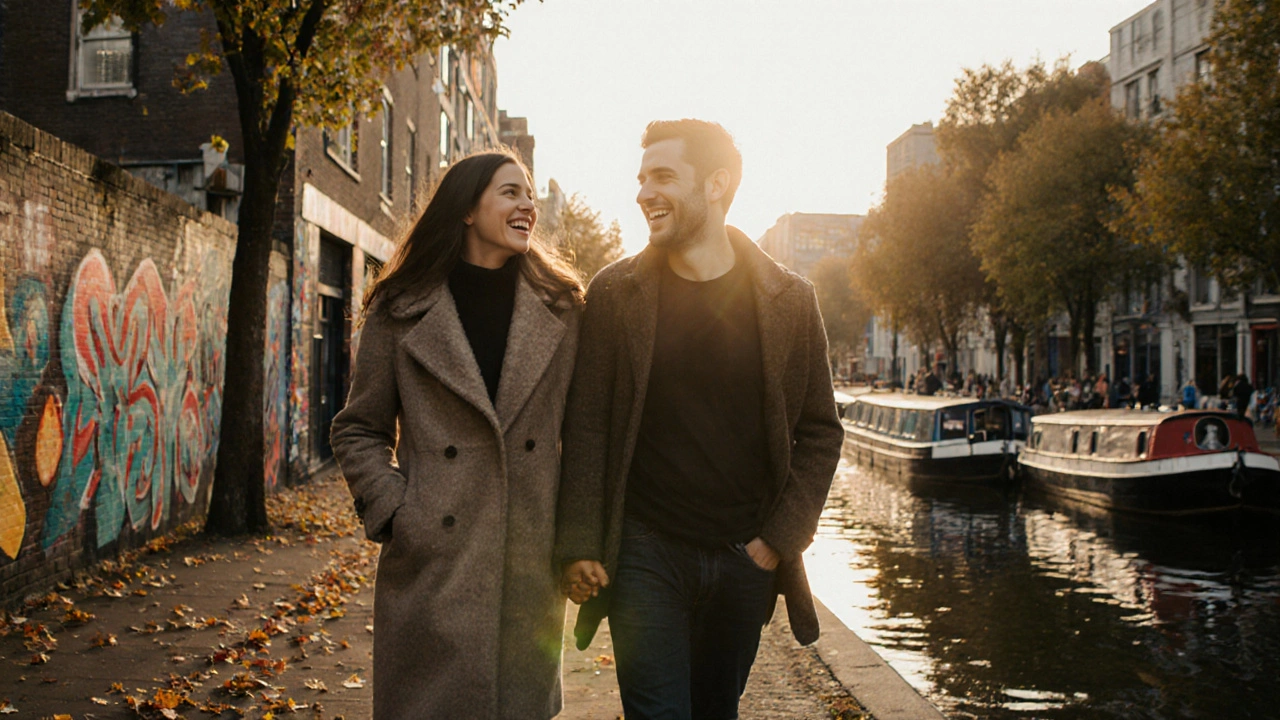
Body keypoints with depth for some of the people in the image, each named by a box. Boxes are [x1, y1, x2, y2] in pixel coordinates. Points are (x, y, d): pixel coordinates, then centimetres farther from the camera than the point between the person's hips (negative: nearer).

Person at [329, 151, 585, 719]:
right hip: (433, 563, -2)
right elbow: (358, 431, 8)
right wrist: (392, 512, -5)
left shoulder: (562, 310, 6)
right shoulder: (401, 311, 2)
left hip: (532, 573, 2)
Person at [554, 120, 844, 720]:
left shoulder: (788, 301, -1)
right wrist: (578, 546, -7)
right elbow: (586, 428, -2)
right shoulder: (615, 293, -2)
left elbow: (819, 432, 4)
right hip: (645, 554, -2)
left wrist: (780, 539, -4)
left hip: (745, 559, 2)